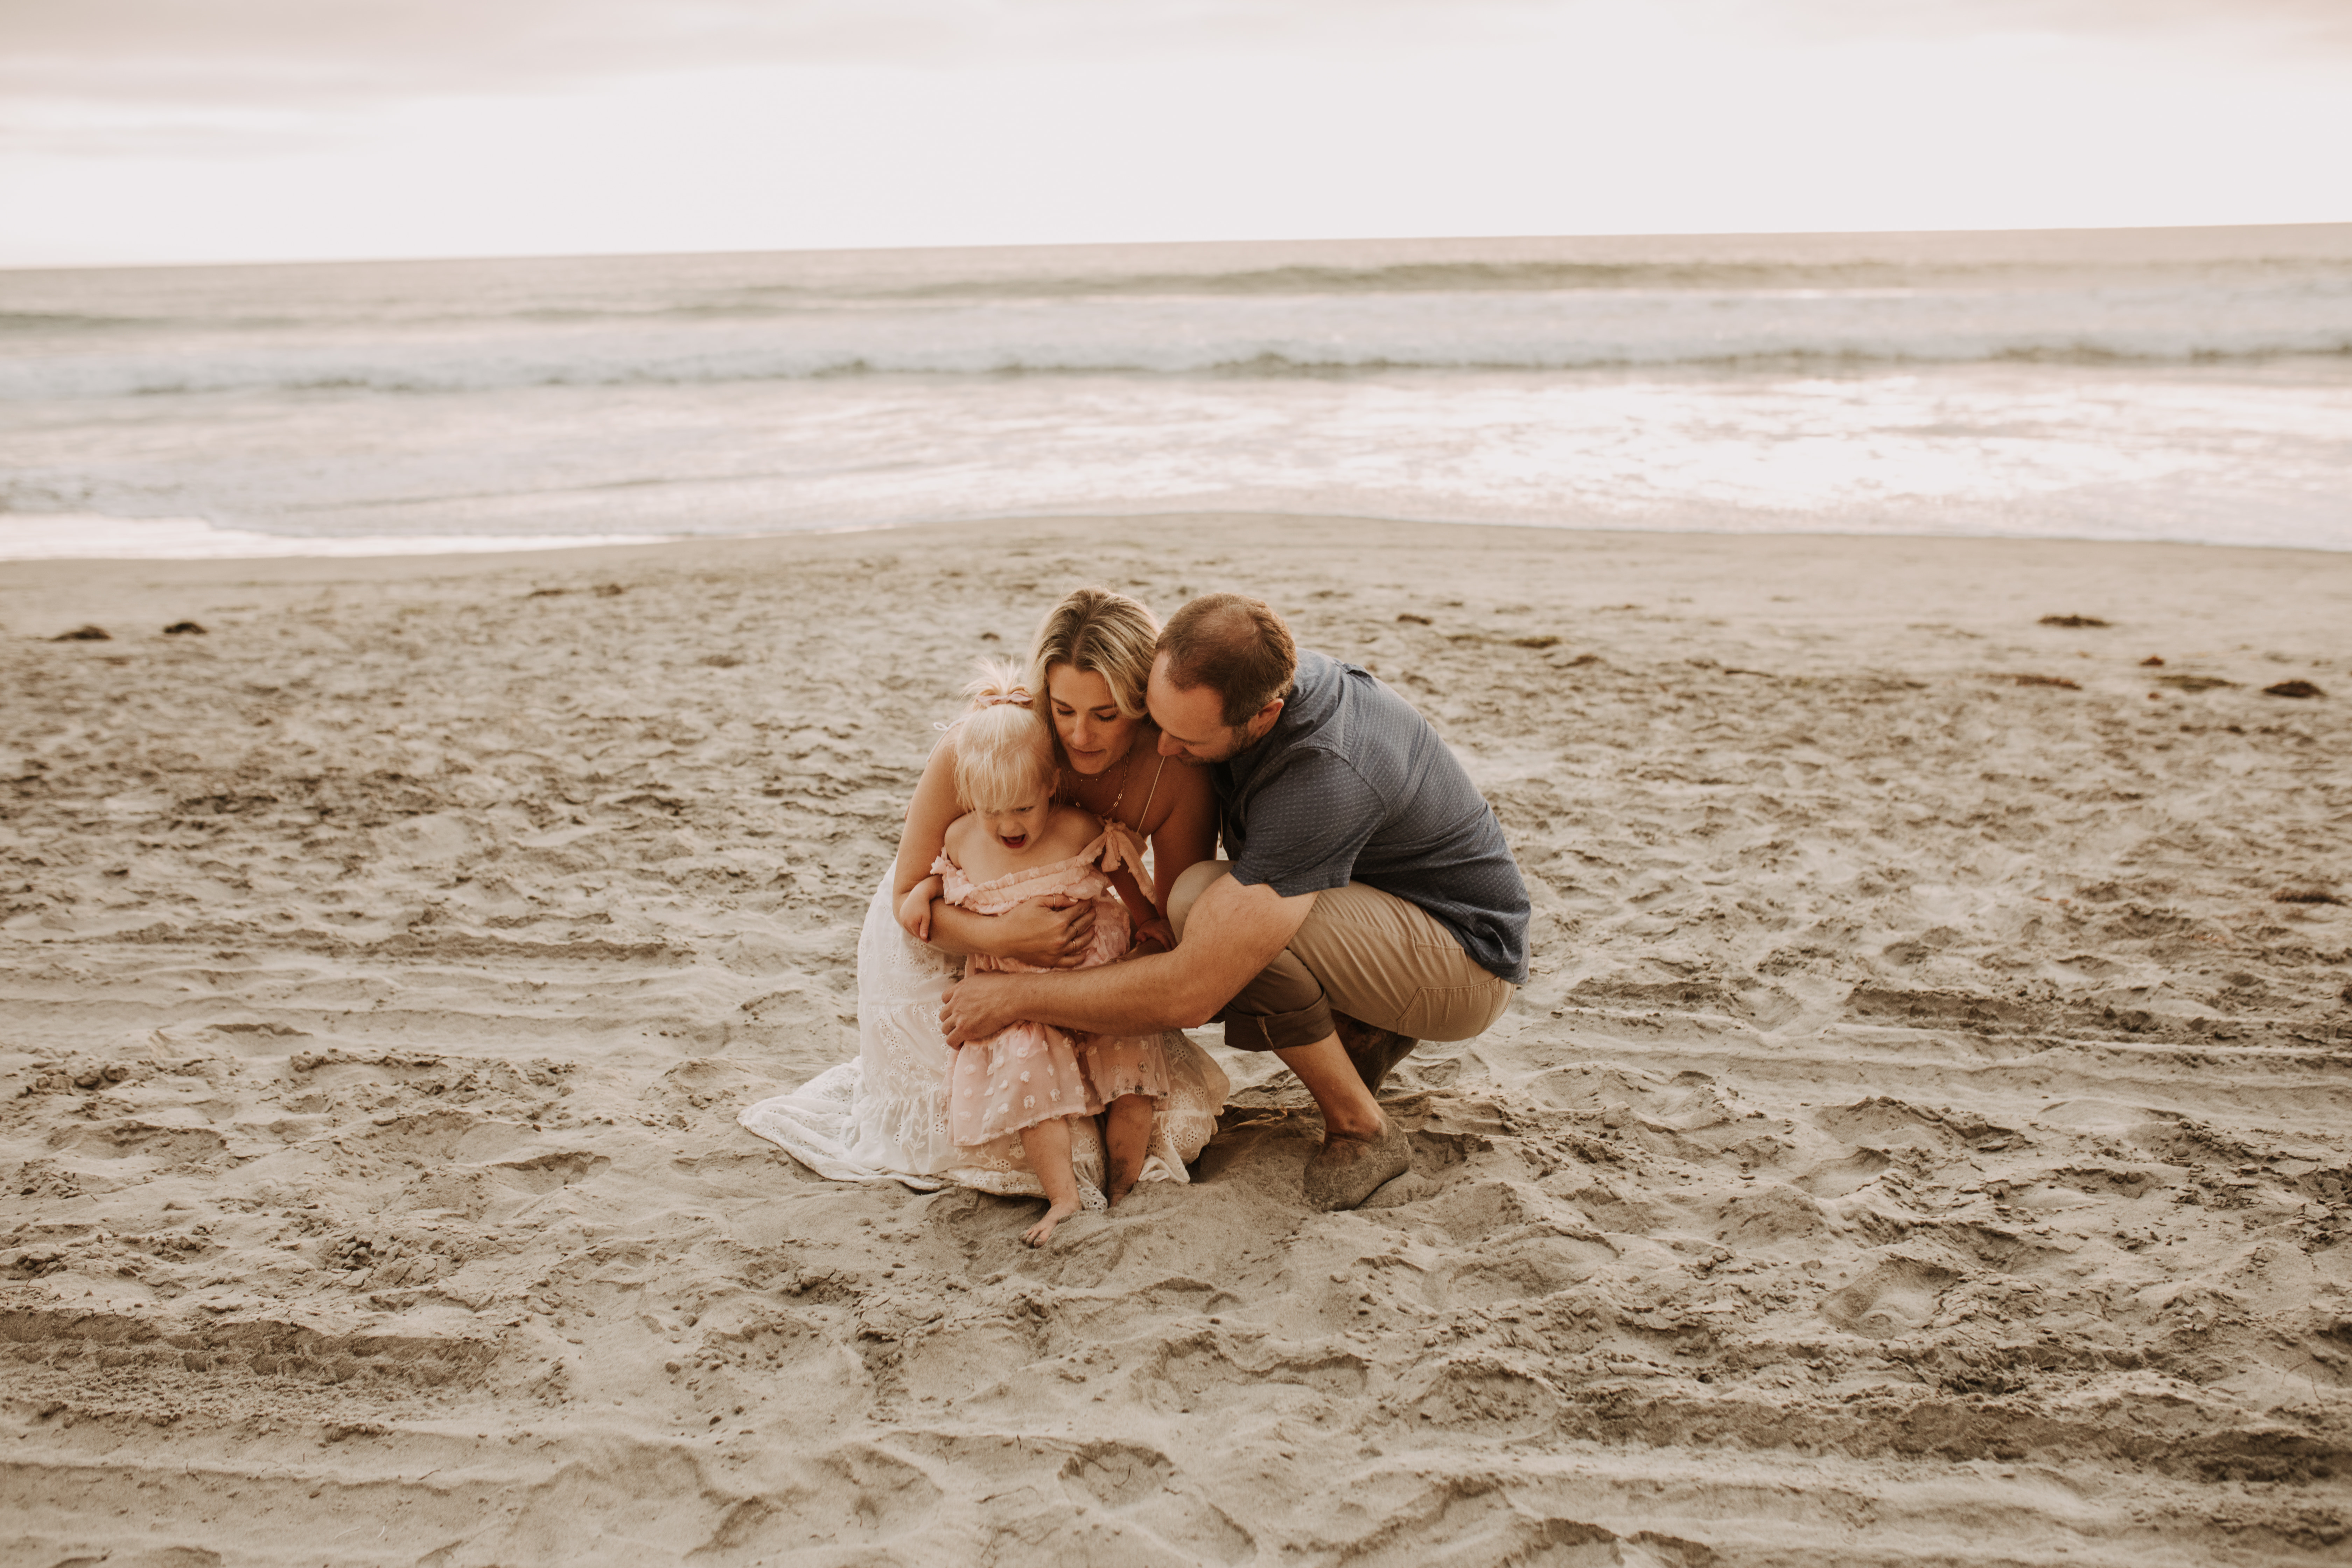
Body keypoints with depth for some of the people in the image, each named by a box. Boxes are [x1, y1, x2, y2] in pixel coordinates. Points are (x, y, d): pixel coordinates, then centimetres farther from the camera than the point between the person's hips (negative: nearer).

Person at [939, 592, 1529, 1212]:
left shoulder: (1325, 779, -38)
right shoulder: (1238, 681, -13)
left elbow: (1192, 994, -37)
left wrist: (1017, 997, -25)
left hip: (1468, 959, -8)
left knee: (1204, 900, -30)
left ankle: (1360, 1131, -14)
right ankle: (1361, 1032, 10)